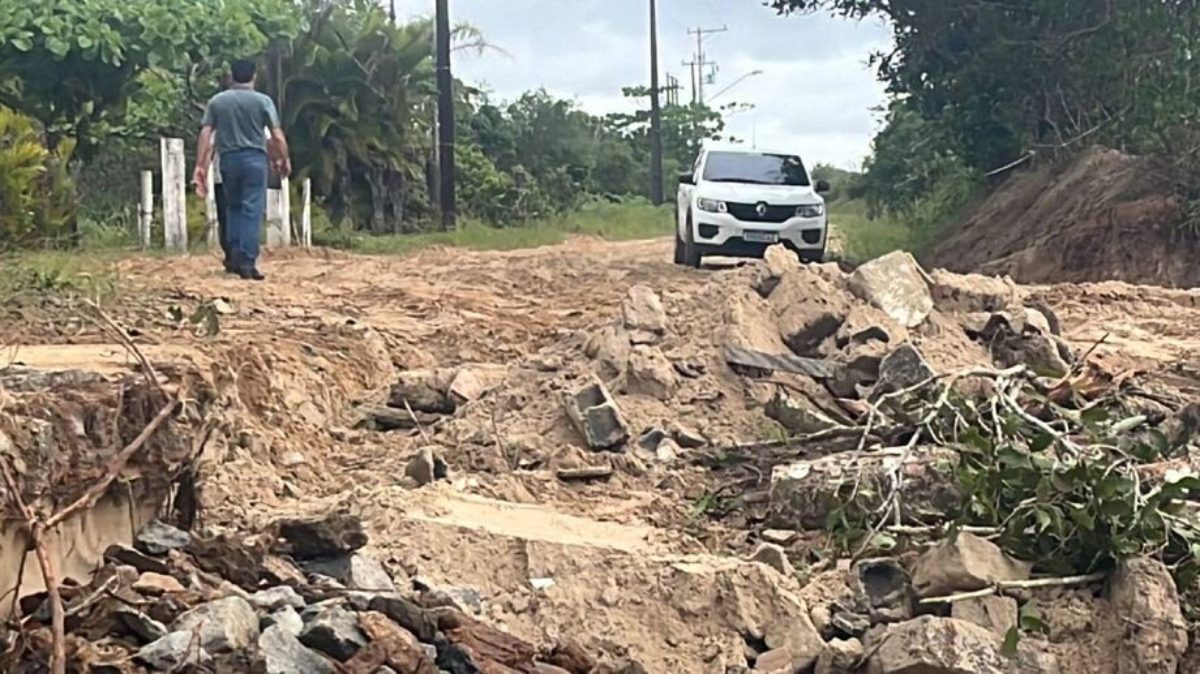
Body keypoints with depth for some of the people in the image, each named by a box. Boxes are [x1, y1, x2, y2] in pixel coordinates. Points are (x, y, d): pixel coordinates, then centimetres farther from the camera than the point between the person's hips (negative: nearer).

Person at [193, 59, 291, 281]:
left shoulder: (217, 101, 7)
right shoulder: (263, 101, 0)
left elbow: (205, 135, 1)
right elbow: (277, 137, -5)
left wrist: (200, 166, 1)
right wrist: (284, 160, 8)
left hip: (228, 159, 3)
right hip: (255, 158, -3)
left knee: (233, 208, 19)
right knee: (252, 211, -3)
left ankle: (235, 257, 14)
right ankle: (247, 263, -8)